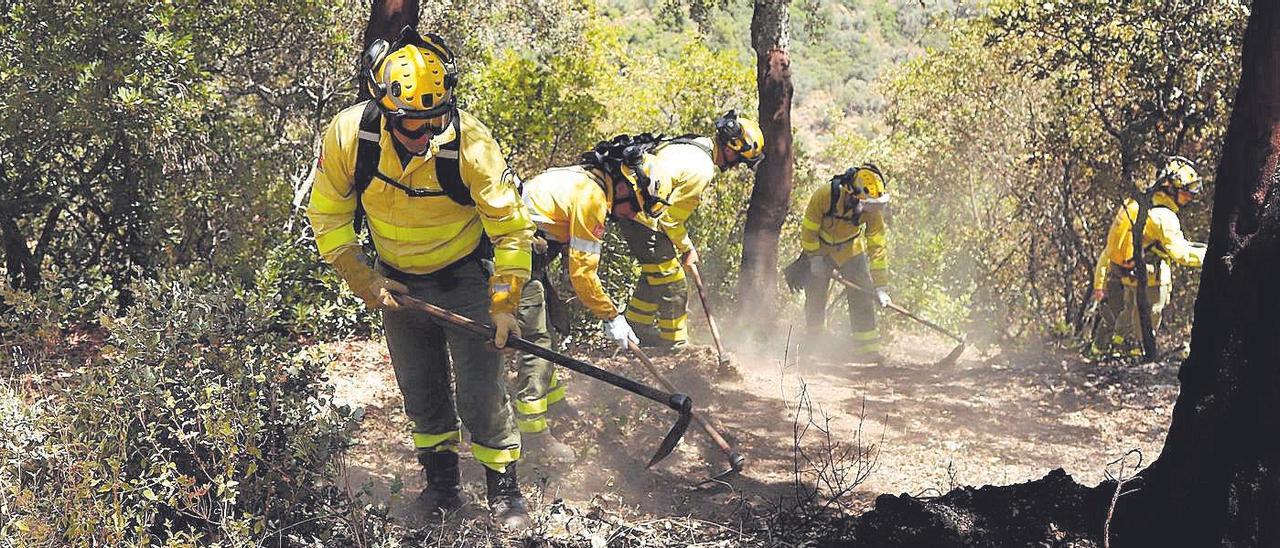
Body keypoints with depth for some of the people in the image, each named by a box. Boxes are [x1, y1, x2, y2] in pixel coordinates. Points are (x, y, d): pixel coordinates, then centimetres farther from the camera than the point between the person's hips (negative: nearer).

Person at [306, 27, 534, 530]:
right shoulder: (348, 134, -24)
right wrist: (363, 280, -11)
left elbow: (512, 226, -19)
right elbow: (328, 214, -8)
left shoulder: (471, 143, -30)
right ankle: (442, 483, 31)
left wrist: (504, 302, -22)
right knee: (421, 390, 13)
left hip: (463, 277, -3)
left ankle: (504, 488, 12)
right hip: (397, 281, 3)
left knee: (481, 389, -5)